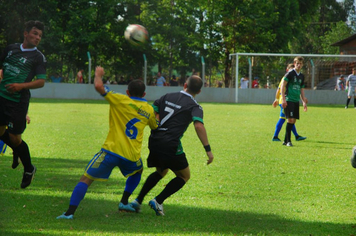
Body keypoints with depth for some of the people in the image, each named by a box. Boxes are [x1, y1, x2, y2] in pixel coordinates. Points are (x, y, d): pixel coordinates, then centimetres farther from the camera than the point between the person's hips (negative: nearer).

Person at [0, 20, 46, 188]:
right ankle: (17, 151, 41)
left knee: (14, 137, -3)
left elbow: (41, 82, -14)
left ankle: (29, 169, 18)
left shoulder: (38, 57, -7)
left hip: (19, 102, -5)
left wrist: (21, 86, -26)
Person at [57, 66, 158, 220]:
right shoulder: (149, 110, 11)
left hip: (112, 150, -3)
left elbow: (98, 86, -10)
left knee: (86, 179, 1)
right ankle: (124, 202, 25)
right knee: (137, 172, 38)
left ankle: (70, 212, -13)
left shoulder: (121, 100, -1)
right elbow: (156, 127, 29)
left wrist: (98, 74, 10)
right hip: (132, 156, 4)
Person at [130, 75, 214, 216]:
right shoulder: (194, 106, -4)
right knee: (184, 176, 14)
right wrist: (208, 150, -20)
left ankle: (138, 201, 21)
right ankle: (158, 201, 0)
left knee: (160, 172, 31)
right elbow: (199, 126, -20)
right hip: (171, 145, -6)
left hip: (154, 141, 6)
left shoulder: (168, 97, 12)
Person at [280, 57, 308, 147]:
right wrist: (283, 99, -15)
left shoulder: (301, 76, 15)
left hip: (296, 101, 7)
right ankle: (288, 141, -8)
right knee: (290, 119, -13)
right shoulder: (290, 73, -6)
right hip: (289, 100, -7)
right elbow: (283, 86, -8)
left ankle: (285, 140, 14)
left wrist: (304, 102, 18)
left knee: (293, 121, 6)